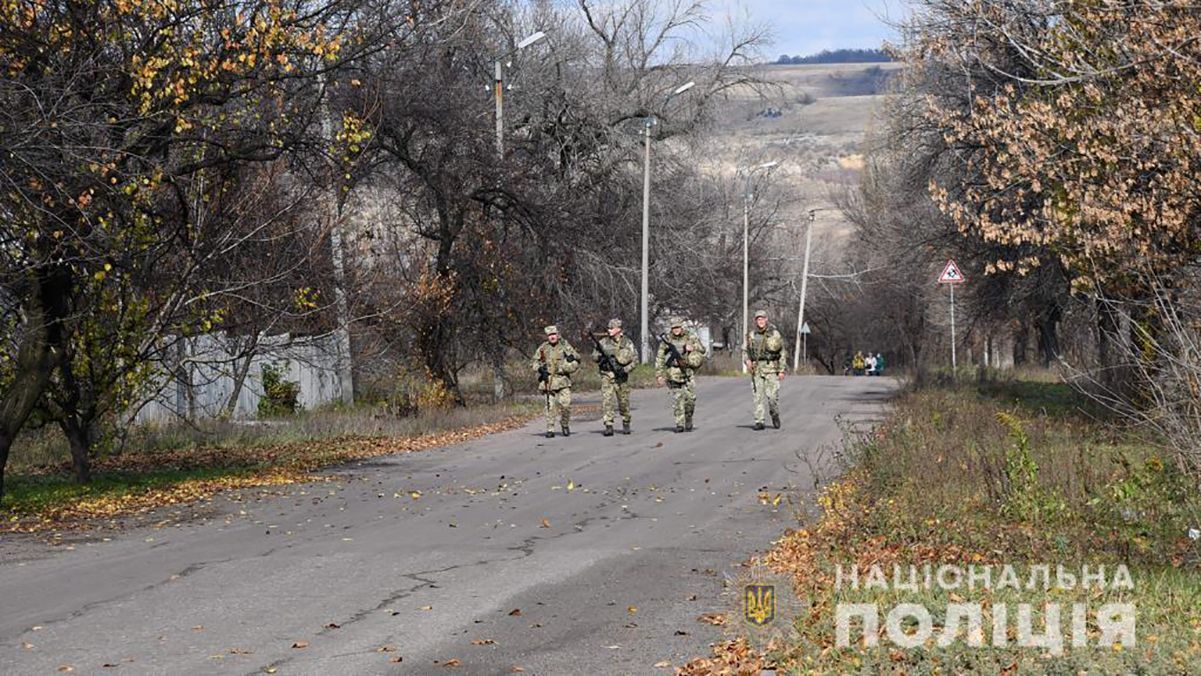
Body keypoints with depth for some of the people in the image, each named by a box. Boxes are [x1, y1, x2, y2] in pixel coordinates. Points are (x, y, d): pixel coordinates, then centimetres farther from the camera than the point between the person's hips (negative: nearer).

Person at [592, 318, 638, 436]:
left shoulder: (627, 343, 1)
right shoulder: (603, 342, 3)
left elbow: (635, 360, 1)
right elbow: (594, 356, 6)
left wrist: (625, 369, -14)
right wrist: (602, 357, -17)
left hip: (621, 377, 0)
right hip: (607, 376, 0)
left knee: (624, 402, 10)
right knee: (606, 401, -13)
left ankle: (626, 424, 29)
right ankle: (608, 426, -14)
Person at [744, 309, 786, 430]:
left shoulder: (774, 334, 1)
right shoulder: (752, 335, 9)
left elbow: (782, 353, 3)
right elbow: (746, 351, 19)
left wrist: (781, 370, -3)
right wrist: (747, 360, -3)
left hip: (771, 368, -3)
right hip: (756, 369, 3)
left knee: (772, 395, -9)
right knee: (758, 396, -1)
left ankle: (775, 415, 17)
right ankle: (759, 422, 3)